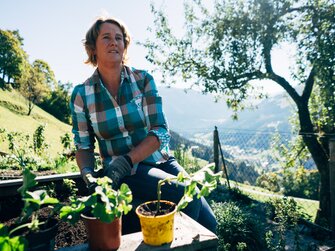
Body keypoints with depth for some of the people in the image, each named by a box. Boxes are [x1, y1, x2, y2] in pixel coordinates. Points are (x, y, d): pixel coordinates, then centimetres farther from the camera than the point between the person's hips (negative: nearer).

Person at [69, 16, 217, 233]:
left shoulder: (143, 80, -6)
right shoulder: (81, 95, -5)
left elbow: (161, 132, -12)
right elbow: (83, 146, 3)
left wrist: (125, 160, -24)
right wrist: (88, 174, -18)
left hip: (161, 161, 2)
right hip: (127, 174, -2)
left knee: (208, 222, -8)